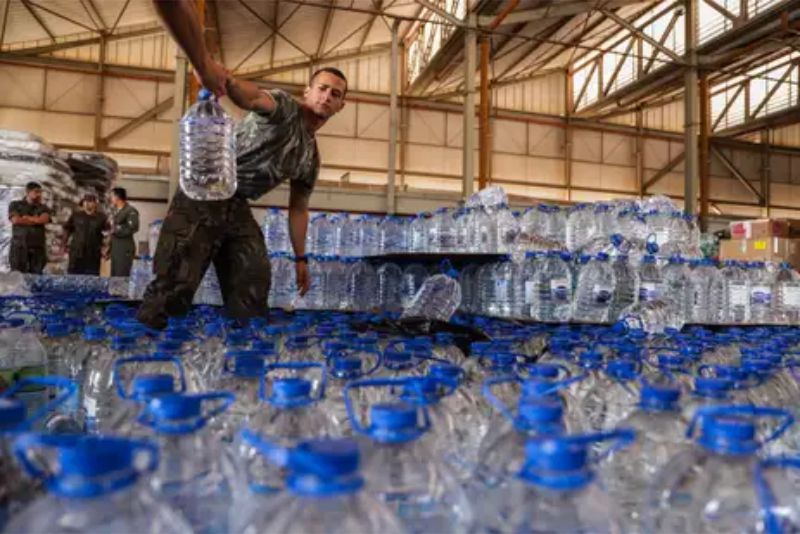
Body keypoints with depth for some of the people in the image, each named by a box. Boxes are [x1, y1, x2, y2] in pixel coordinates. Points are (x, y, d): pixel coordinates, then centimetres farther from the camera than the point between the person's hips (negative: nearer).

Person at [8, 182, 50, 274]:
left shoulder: (43, 208, 14)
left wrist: (26, 218, -1)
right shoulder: (15, 205, 10)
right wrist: (36, 220, -2)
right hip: (19, 246, -1)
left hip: (37, 247, 1)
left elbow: (44, 219, -7)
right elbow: (16, 220, -7)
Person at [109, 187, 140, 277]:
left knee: (122, 277, -11)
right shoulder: (116, 211, 18)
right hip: (115, 248, 9)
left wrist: (117, 230, -11)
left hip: (125, 248, -9)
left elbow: (133, 228, -19)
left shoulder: (130, 211, -7)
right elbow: (113, 228, 20)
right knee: (114, 276, 11)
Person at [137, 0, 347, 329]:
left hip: (238, 207, 8)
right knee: (175, 286, -13)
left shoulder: (311, 157, 16)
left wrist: (300, 258, 19)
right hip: (203, 196, -8)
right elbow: (250, 96, -30)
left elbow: (298, 208, 21)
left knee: (253, 292, 2)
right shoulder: (284, 109, -7)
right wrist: (205, 65, -52)